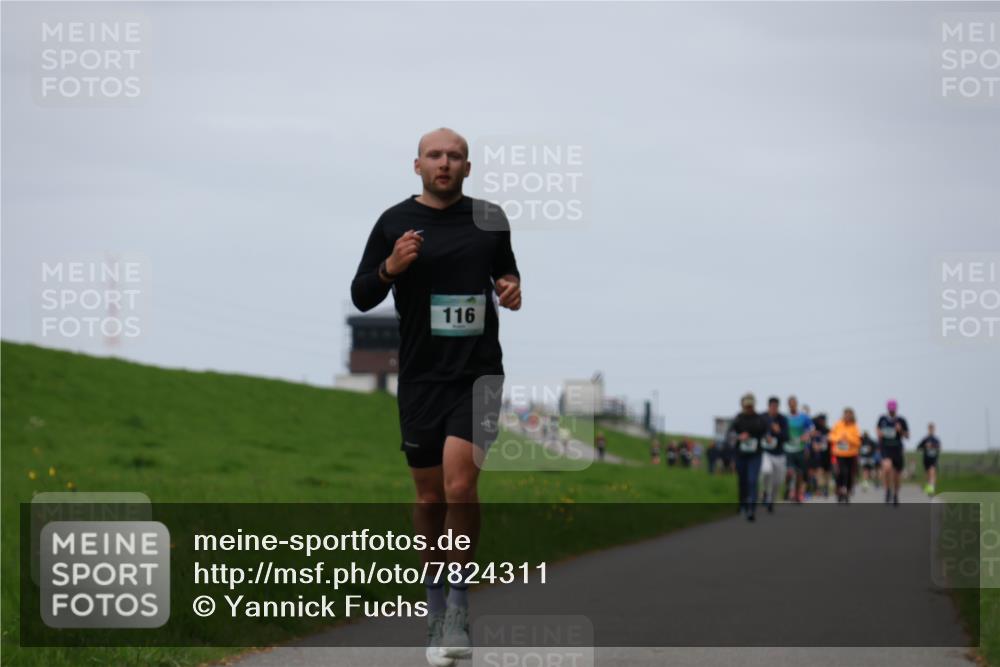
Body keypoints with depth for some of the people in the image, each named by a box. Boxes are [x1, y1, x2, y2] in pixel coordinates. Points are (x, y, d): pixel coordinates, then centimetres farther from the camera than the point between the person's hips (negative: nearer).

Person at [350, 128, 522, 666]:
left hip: (478, 373, -1)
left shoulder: (489, 218, 6)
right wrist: (390, 267, -15)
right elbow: (361, 296, 4)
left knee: (460, 486, -17)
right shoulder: (395, 222, 2)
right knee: (429, 498, 7)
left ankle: (457, 610, -7)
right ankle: (436, 607, 24)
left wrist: (511, 289, 0)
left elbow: (506, 270, 23)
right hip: (420, 376, 1)